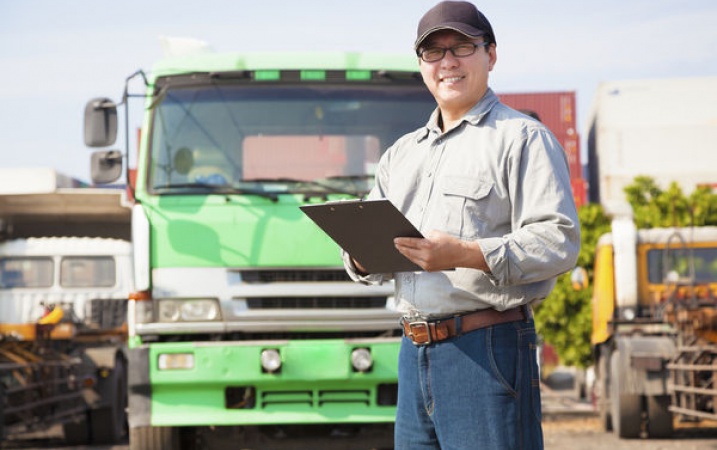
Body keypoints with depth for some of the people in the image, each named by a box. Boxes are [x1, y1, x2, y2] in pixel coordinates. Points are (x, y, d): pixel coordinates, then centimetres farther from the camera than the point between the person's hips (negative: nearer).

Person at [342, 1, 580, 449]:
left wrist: (464, 254, -24)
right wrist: (363, 256, -3)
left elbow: (559, 240, -12)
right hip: (414, 354, 7)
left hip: (488, 348, -6)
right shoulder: (402, 153, 22)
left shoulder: (522, 138, 0)